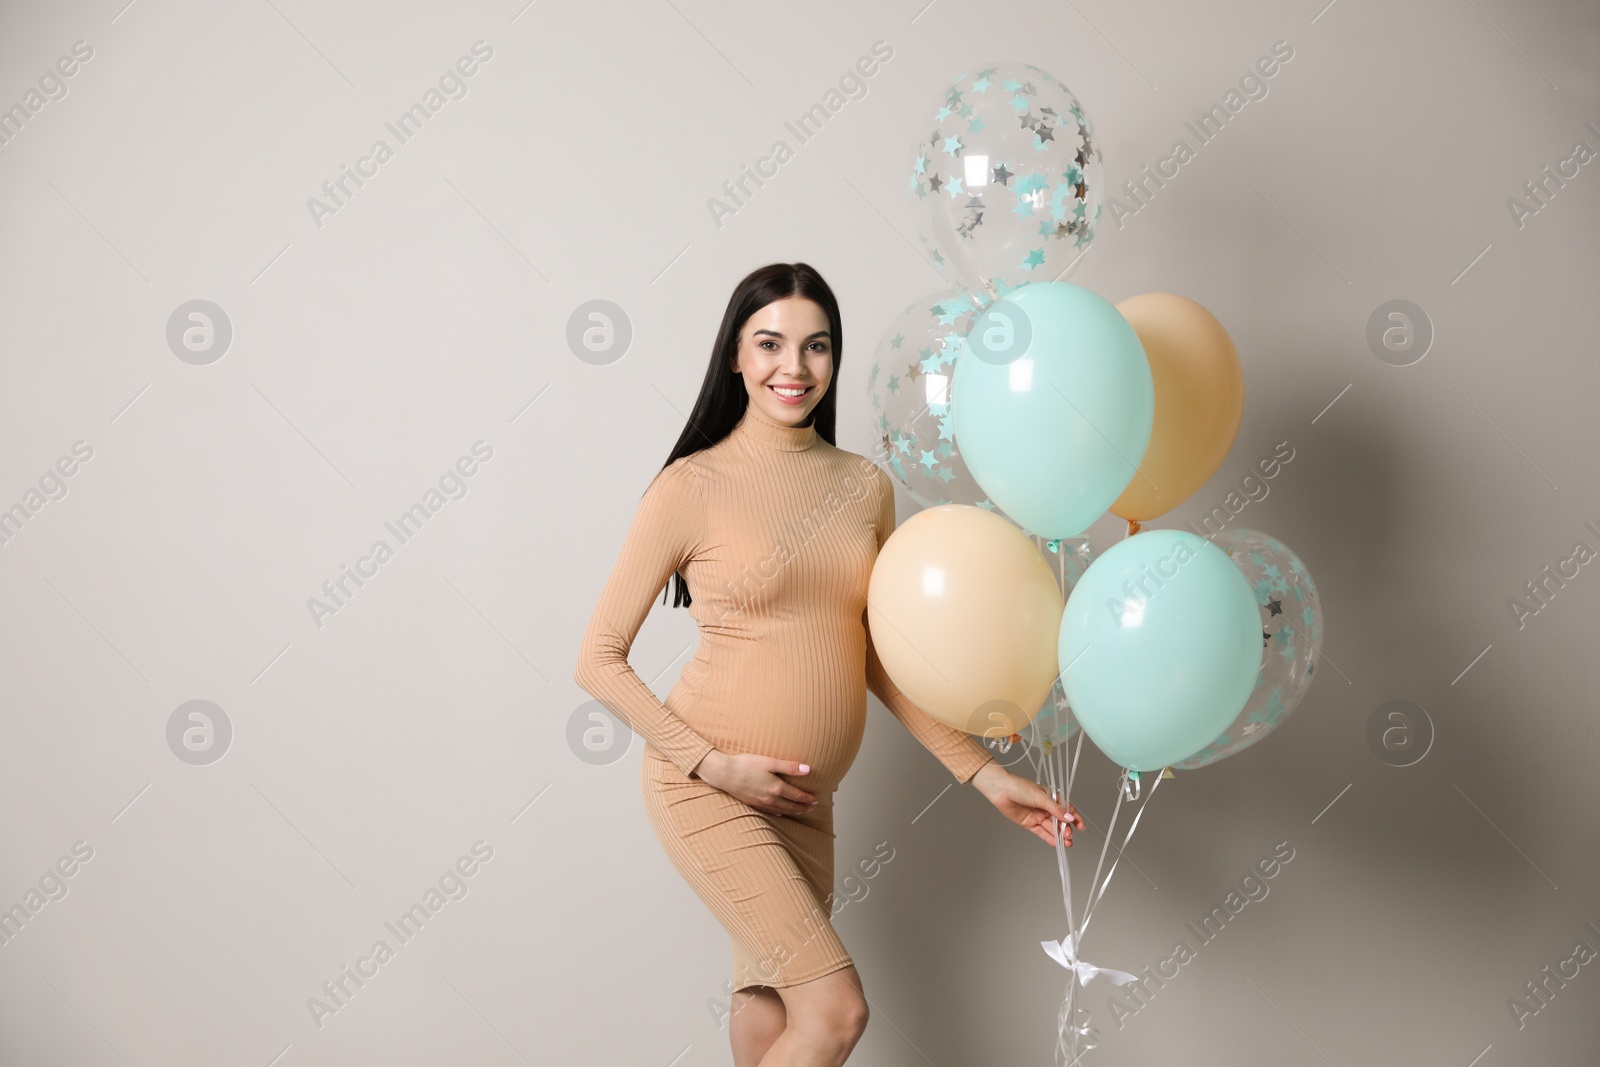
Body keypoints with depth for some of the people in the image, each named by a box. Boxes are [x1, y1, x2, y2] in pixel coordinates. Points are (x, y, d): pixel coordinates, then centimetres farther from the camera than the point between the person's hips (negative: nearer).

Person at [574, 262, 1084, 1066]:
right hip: (705, 789, -5)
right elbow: (598, 658, -7)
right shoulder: (692, 487, -9)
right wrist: (712, 764, -14)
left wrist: (982, 773, 7)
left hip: (803, 800, 5)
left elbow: (880, 657, 12)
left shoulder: (866, 487, 6)